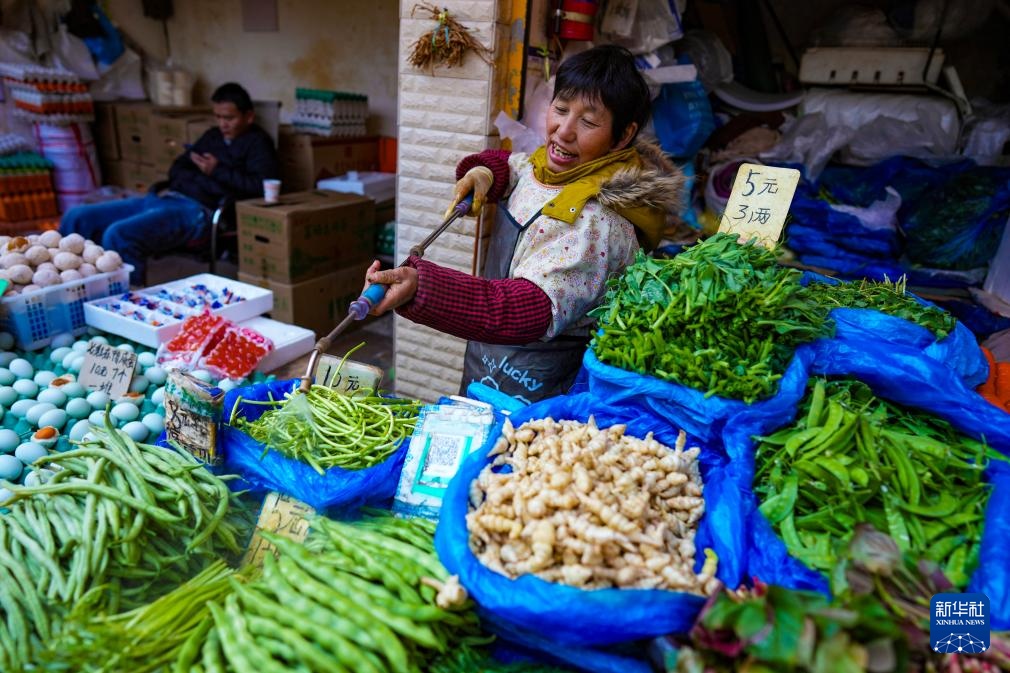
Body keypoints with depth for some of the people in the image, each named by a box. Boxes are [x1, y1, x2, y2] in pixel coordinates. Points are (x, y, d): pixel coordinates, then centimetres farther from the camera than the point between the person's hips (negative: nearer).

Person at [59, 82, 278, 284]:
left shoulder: (257, 142, 5)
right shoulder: (213, 136, 26)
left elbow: (262, 185, -13)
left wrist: (217, 172, -9)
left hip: (199, 210, -9)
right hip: (167, 199, 9)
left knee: (118, 235, -30)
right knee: (77, 218, 0)